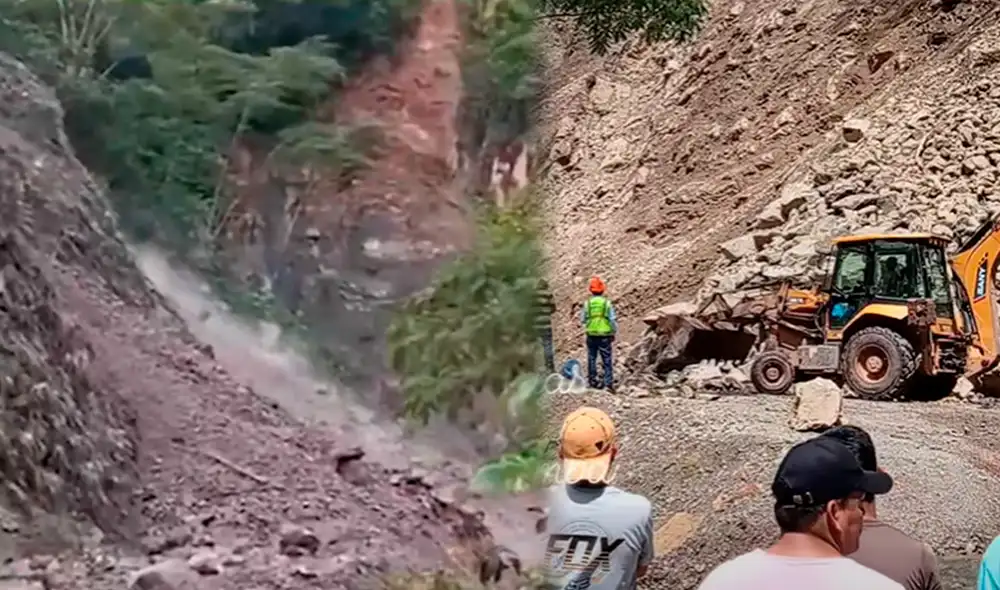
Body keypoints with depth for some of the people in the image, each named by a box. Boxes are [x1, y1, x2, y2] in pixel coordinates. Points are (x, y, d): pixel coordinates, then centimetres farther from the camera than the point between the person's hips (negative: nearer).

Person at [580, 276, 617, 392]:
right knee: (607, 360, 2)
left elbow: (582, 320, 4)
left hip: (591, 335, 2)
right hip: (605, 336, -2)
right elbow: (613, 320, -5)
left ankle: (592, 380, 20)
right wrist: (614, 332, 8)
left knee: (591, 358, 14)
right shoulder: (607, 303, -7)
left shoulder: (587, 303, -3)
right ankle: (609, 383, -4)